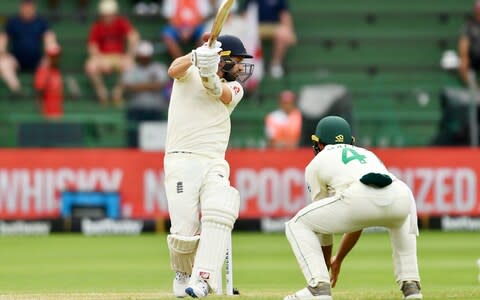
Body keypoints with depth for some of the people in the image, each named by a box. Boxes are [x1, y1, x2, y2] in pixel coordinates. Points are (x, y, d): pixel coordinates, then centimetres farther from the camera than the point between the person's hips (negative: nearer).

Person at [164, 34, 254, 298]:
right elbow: (174, 70, -19)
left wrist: (211, 78, -32)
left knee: (219, 215, -23)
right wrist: (197, 56, -37)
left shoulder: (234, 89, 14)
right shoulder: (189, 73, 5)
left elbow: (223, 95, -11)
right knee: (185, 231, -11)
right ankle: (183, 273, 20)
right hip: (181, 160, -3)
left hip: (214, 163, 3)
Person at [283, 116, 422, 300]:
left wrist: (326, 263, 42)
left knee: (297, 226, 17)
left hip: (359, 198, -4)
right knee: (401, 220, 42)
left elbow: (323, 224, 32)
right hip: (400, 196, 4)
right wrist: (338, 260, 55)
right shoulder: (367, 154, 42)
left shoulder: (317, 163, 30)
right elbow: (358, 222, 47)